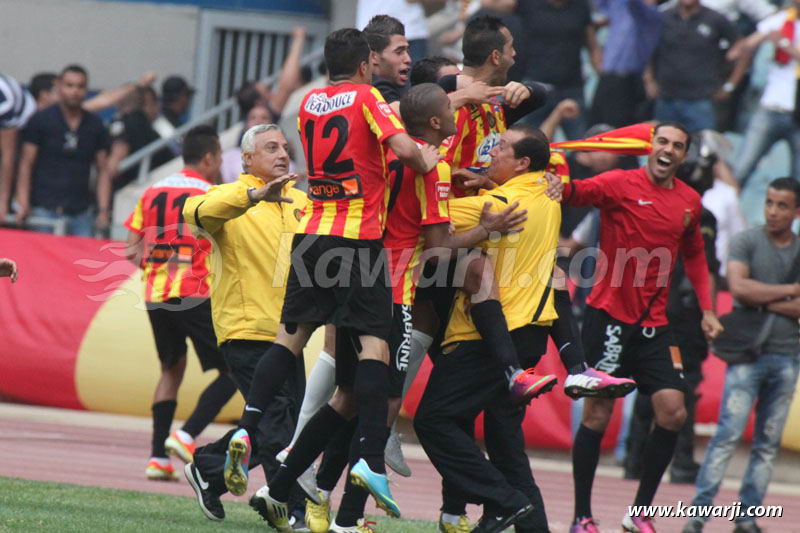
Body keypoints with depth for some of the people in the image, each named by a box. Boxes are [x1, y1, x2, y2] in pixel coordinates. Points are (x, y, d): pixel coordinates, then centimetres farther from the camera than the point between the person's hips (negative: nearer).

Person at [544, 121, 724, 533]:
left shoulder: (689, 202, 10)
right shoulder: (621, 184, -6)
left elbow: (694, 256, 24)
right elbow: (581, 191, -23)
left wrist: (706, 310, 17)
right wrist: (559, 185, -46)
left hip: (654, 323, 5)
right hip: (609, 314, -5)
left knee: (673, 413, -5)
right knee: (598, 413, -4)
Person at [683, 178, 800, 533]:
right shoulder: (746, 242, 2)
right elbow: (739, 287, -13)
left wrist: (764, 302, -9)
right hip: (749, 353, -3)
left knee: (769, 443, 3)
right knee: (729, 433, -11)